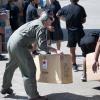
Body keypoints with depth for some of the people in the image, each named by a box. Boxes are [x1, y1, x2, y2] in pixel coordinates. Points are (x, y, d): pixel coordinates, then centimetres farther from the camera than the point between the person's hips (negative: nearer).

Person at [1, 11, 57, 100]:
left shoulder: (35, 22, 18)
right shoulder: (41, 28, -10)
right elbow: (42, 45, -20)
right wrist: (50, 49, -8)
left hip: (11, 41, 11)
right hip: (19, 45, -11)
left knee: (11, 66, 28)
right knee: (29, 70, -7)